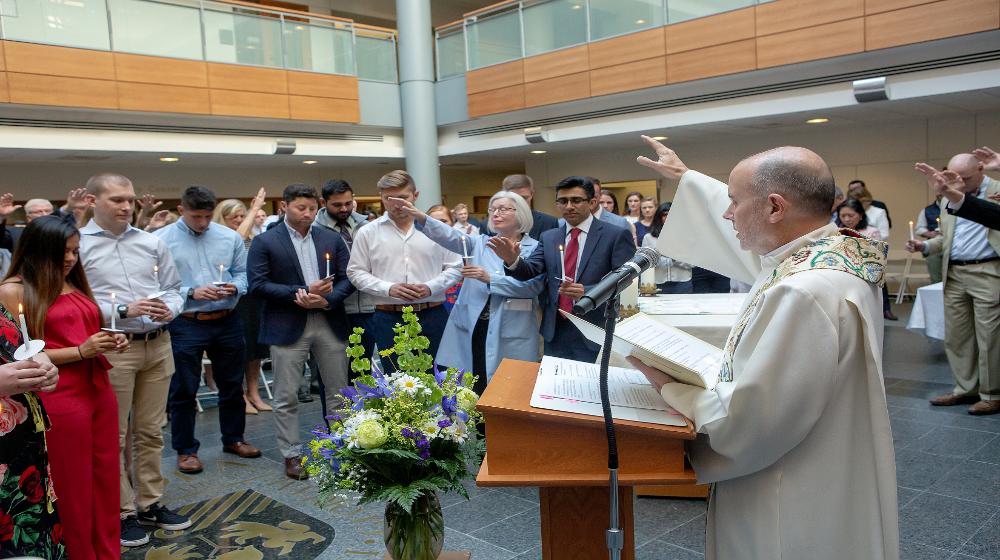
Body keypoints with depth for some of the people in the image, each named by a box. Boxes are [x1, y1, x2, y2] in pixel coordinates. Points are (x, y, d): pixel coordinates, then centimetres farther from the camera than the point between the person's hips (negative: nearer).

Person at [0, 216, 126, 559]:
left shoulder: (75, 284, 14)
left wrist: (109, 343, 3)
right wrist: (80, 351, -17)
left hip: (99, 391, 6)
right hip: (60, 400, -6)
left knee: (106, 484, 11)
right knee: (73, 491, 5)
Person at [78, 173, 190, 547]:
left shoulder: (152, 242, 8)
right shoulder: (76, 245, -5)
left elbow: (173, 288, 12)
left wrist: (170, 309, -9)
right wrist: (123, 311, -19)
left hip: (158, 345, 5)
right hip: (110, 349, -4)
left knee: (151, 432, 14)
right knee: (113, 436, 6)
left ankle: (150, 505, 28)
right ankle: (122, 513, 19)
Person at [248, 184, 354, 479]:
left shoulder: (332, 239, 9)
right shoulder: (265, 242, -1)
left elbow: (347, 278, 5)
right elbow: (258, 285, -8)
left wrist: (327, 300, -13)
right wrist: (301, 292, -16)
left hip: (330, 322, 3)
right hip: (288, 326, -3)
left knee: (338, 391, 10)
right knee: (286, 396, 4)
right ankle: (291, 454, 18)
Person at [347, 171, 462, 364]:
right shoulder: (367, 233, 4)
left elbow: (455, 268, 7)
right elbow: (356, 272, 4)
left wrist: (431, 287, -10)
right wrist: (388, 288, -10)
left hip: (432, 317, 1)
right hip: (388, 319, 0)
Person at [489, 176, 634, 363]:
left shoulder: (617, 235, -4)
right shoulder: (548, 237, 10)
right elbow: (530, 271, -1)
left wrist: (587, 292, -22)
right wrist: (512, 260, -23)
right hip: (555, 330, 4)